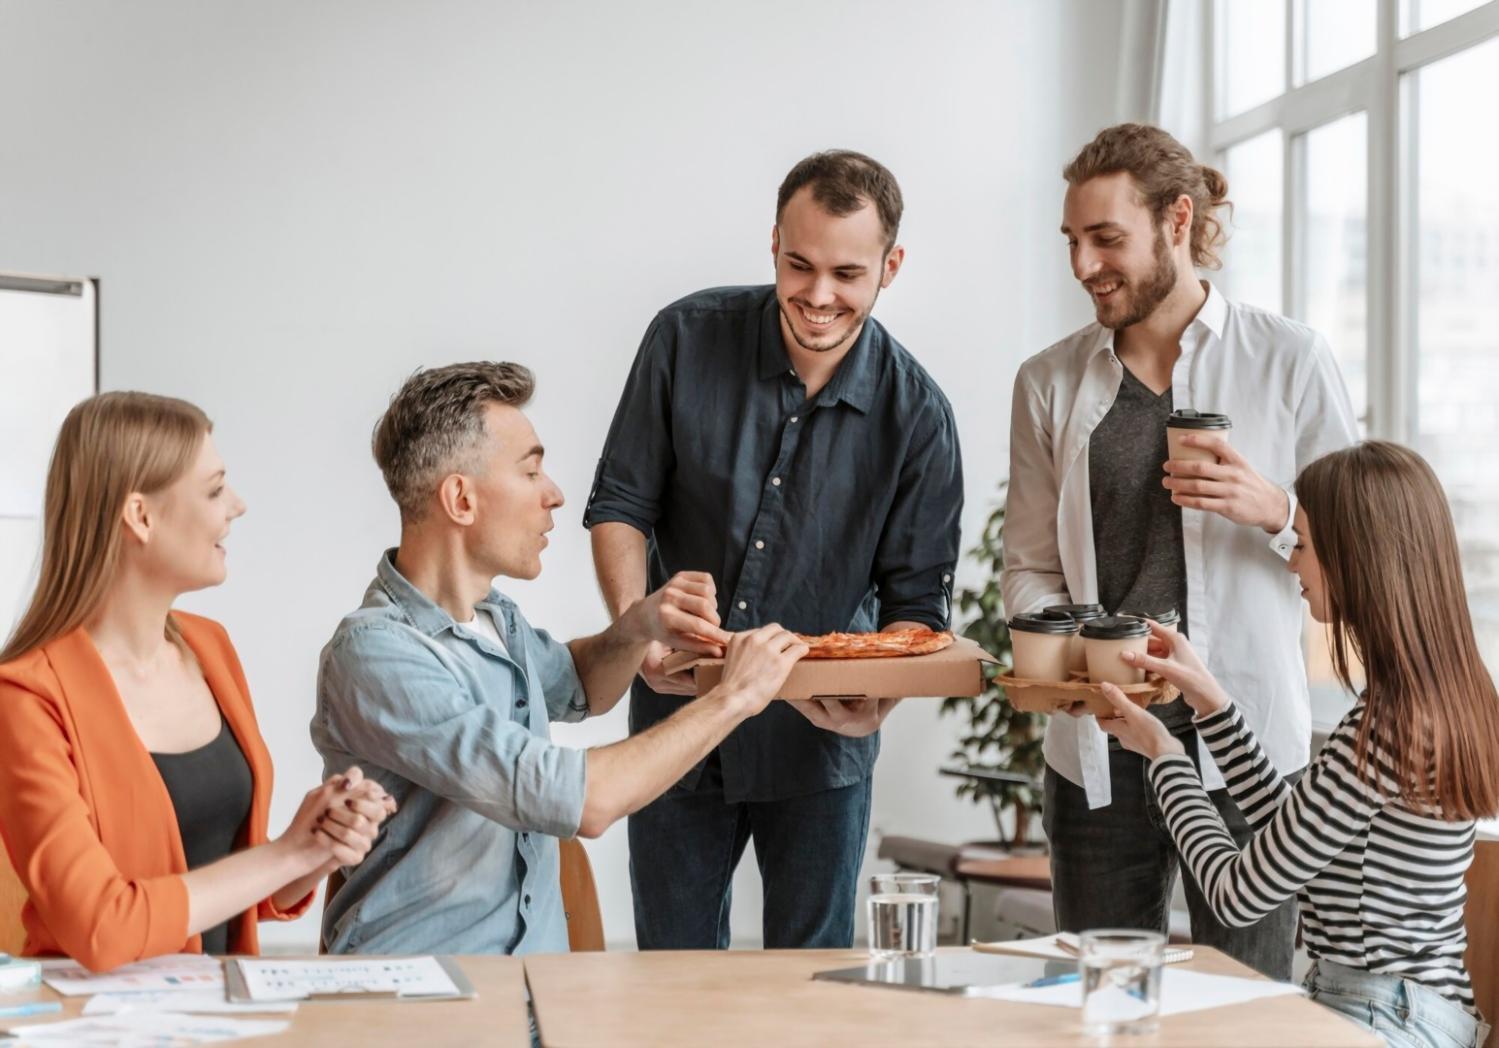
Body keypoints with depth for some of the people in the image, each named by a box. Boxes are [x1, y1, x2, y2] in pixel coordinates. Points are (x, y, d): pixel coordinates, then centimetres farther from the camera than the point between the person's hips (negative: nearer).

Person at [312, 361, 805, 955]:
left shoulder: (495, 618, 11)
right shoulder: (376, 656, -18)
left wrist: (640, 628, 9)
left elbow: (577, 688, 32)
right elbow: (581, 802, -24)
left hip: (533, 973, 8)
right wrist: (733, 697, -12)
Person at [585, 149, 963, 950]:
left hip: (821, 743, -1)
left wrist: (878, 695, -25)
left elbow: (917, 598, -5)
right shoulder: (688, 339, -8)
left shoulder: (916, 413, -10)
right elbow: (620, 503, -2)